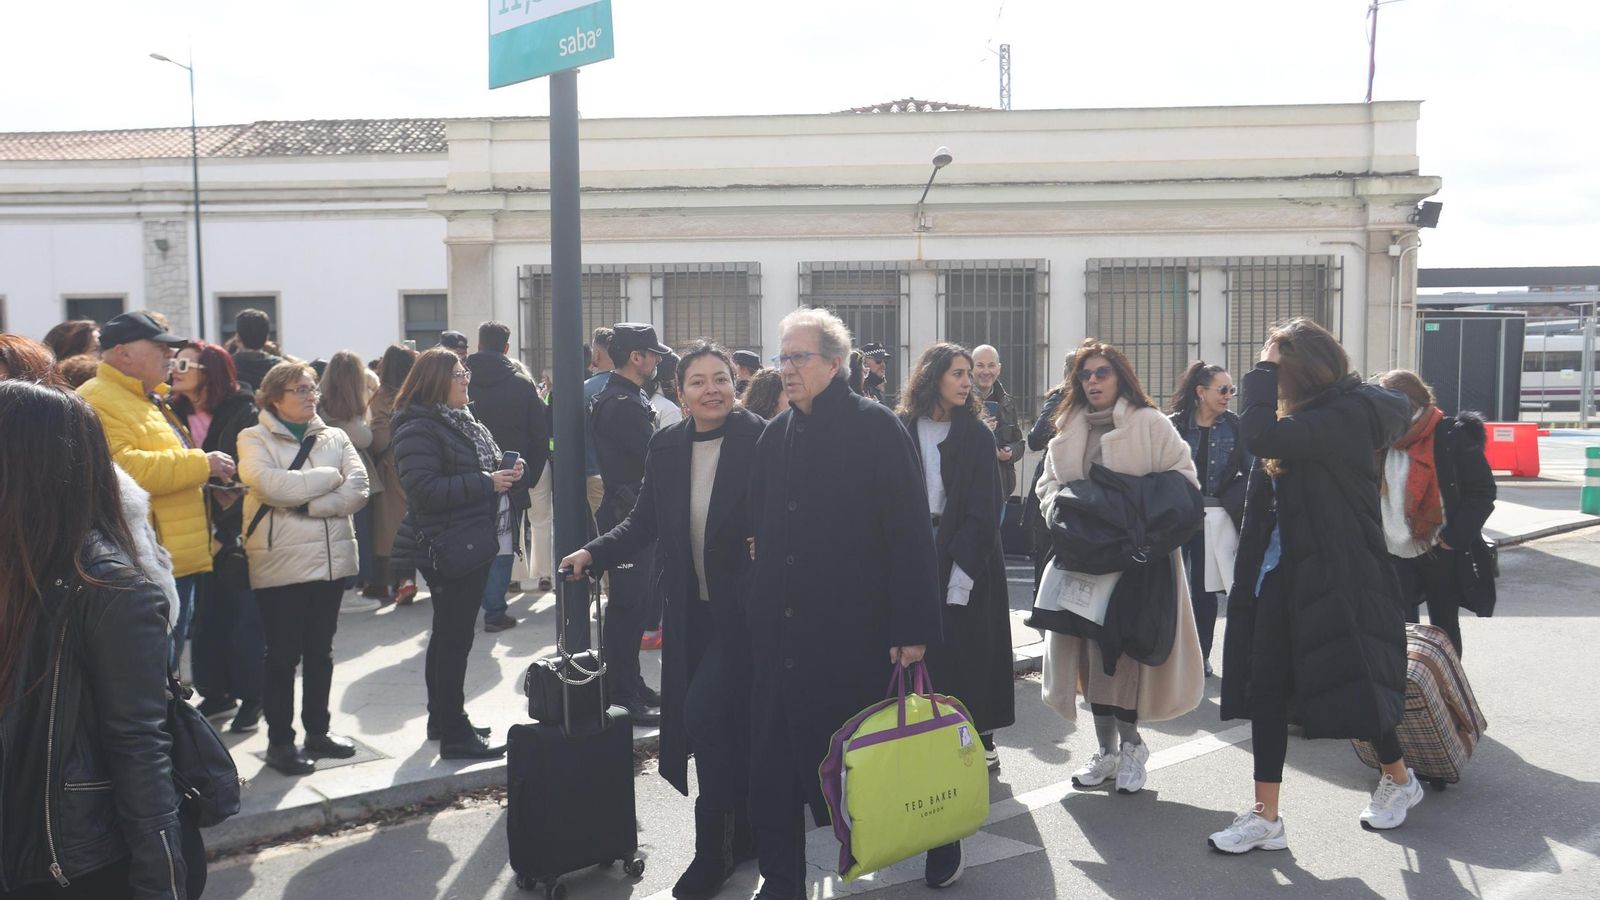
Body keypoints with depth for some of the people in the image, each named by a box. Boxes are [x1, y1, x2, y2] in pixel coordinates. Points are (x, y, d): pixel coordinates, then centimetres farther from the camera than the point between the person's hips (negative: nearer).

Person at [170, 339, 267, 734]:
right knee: (207, 615, 9)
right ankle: (216, 691, 22)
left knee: (242, 617, 1)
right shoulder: (178, 414, 7)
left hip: (236, 533, -5)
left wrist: (226, 531, -14)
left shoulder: (243, 413, -8)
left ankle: (251, 697, 12)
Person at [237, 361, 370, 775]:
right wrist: (329, 478, -11)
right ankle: (280, 740, 14)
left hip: (332, 558, 4)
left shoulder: (335, 438, 10)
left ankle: (318, 730, 26)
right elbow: (272, 484, -21)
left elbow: (357, 490, -4)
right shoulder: (255, 439, -2)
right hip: (281, 563, -4)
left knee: (320, 651, 14)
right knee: (283, 655, 3)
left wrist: (306, 504, -15)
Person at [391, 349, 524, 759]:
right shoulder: (418, 429, -15)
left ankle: (443, 719, 29)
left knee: (449, 635, 18)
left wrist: (504, 473, 6)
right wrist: (486, 483, -21)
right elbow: (425, 488, -24)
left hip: (474, 544, 10)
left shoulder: (462, 422, 15)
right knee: (454, 638, -5)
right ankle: (454, 734, 3)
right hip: (449, 549, -10)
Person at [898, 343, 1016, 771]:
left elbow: (983, 511, -6)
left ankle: (979, 738, 17)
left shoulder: (977, 435, -2)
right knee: (922, 649, 3)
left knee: (969, 649, 4)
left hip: (966, 556, -1)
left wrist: (963, 570, -14)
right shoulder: (903, 430, 2)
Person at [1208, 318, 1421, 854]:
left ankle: (1399, 779, 35)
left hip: (1334, 574, -8)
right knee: (1266, 688, 4)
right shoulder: (1307, 414, 11)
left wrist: (1262, 372, -16)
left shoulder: (1349, 414, -17)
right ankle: (1266, 817, 10)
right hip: (1283, 570, 8)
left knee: (1350, 683, 7)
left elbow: (1262, 438, -29)